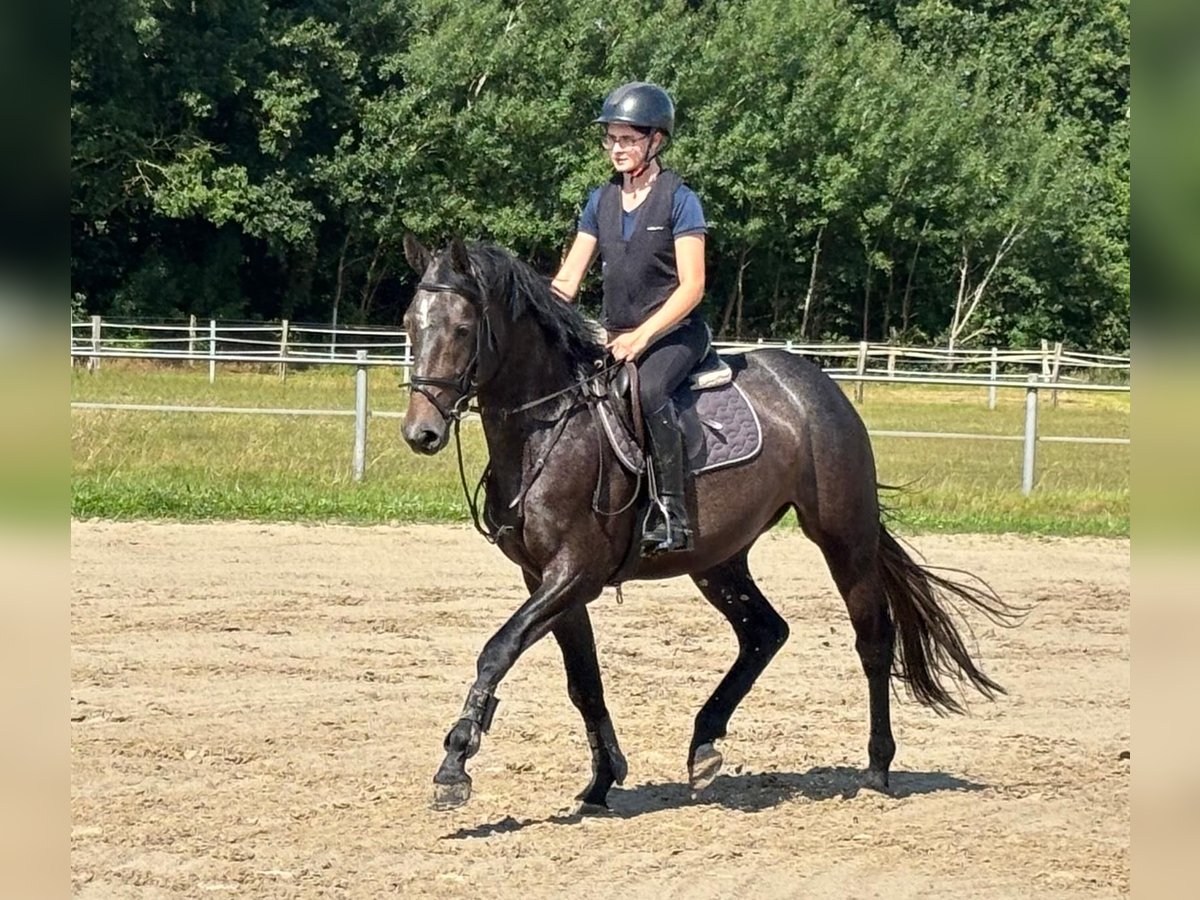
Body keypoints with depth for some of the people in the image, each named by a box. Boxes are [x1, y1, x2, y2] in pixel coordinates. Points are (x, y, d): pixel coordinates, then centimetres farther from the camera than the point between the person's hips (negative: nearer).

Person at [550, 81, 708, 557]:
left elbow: (691, 286, -11)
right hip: (616, 335, 6)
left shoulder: (679, 201, -5)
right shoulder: (601, 201, 11)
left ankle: (672, 514, -34)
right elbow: (567, 280, 10)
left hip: (674, 332, -6)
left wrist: (641, 337, -21)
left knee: (648, 389, -36)